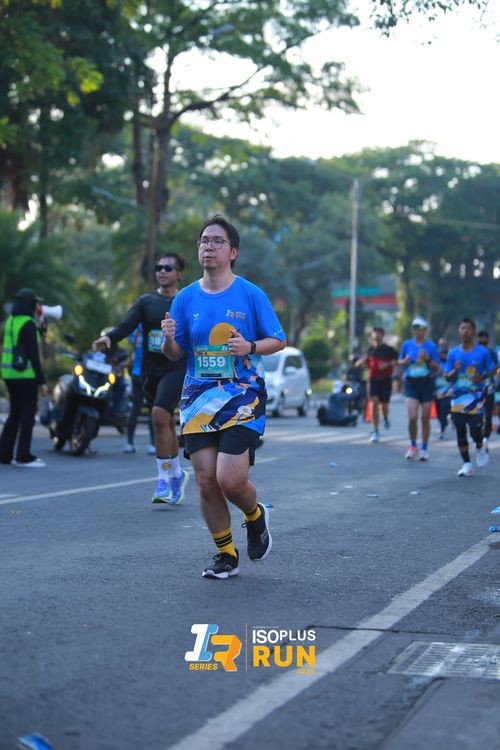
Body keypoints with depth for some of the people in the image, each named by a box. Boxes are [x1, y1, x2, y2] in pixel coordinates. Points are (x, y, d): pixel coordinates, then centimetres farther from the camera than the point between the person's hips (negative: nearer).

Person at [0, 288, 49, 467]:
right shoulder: (28, 324, -14)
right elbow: (33, 355, -17)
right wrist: (42, 381, -15)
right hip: (26, 375, -8)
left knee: (15, 414, 15)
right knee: (28, 415, -2)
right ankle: (23, 457, -1)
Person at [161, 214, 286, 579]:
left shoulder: (251, 294, -3)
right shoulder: (186, 298, 6)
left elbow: (279, 341, 1)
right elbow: (174, 354, 9)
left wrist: (250, 347, -19)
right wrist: (169, 340, -14)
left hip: (243, 396, -4)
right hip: (198, 397, 4)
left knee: (230, 480, -14)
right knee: (206, 481, 0)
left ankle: (256, 515, 21)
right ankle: (226, 555, 18)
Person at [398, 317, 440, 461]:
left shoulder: (431, 346, 1)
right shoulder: (406, 344, 6)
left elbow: (437, 368, 1)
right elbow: (399, 361, 17)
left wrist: (428, 359, -17)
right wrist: (405, 361, -6)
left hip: (427, 383, -1)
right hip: (411, 383, 1)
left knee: (425, 418, 3)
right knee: (412, 418, -10)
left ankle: (424, 448, 17)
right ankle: (413, 446, 11)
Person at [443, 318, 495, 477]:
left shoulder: (483, 352, -3)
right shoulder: (453, 353, 5)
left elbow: (491, 370, 6)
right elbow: (447, 377, 8)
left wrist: (482, 377, -14)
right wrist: (455, 371, -13)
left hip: (476, 397, -3)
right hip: (458, 397, 3)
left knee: (475, 429, -10)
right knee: (460, 432, 4)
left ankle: (480, 448, 24)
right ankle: (467, 464, 14)